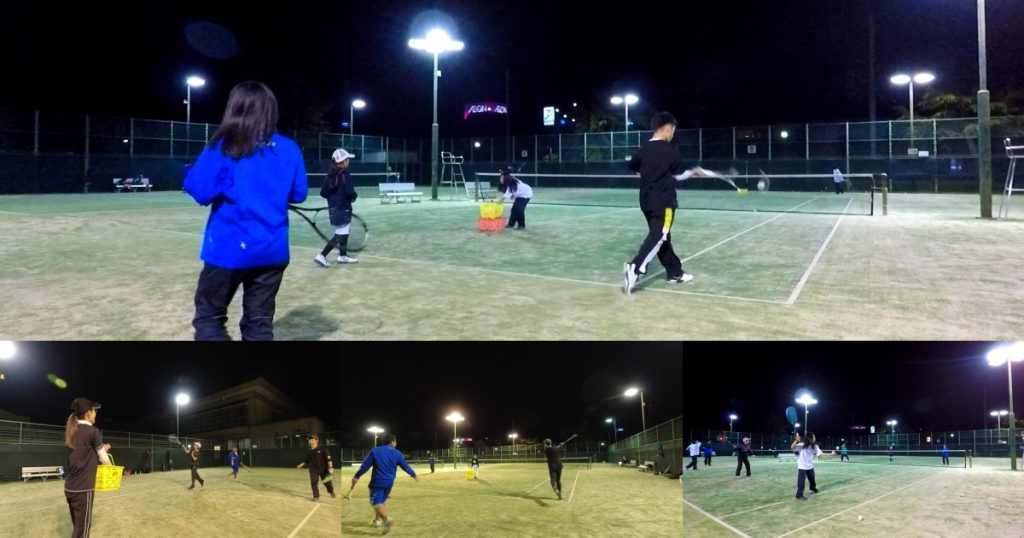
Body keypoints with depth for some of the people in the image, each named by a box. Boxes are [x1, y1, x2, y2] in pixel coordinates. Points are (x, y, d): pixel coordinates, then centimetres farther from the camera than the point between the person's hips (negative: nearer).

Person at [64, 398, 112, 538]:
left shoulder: (72, 432, 11)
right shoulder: (93, 431, -10)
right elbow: (104, 459, -2)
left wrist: (101, 449, 19)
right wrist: (109, 465, 16)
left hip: (69, 488, 8)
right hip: (83, 489, -8)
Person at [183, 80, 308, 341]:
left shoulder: (224, 147, -10)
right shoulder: (289, 150, 2)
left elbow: (200, 191, -12)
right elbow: (298, 194, 10)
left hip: (230, 249, -4)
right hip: (273, 250, 4)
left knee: (209, 317, 9)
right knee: (259, 323, 12)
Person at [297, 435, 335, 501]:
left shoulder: (322, 450, -9)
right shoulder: (309, 452, 7)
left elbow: (328, 459, -13)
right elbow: (307, 461, 20)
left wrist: (330, 467, -22)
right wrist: (301, 465, 8)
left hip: (324, 470, -3)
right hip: (314, 470, 3)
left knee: (327, 482, 2)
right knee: (313, 483, -8)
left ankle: (331, 492, 34)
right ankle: (316, 496, 8)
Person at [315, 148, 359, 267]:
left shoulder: (330, 174, 6)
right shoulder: (344, 174, -15)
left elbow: (323, 192, 7)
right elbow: (350, 191, -23)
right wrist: (354, 196, -2)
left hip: (333, 208, 8)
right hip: (342, 208, -8)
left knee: (344, 233, 20)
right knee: (340, 235, -4)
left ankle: (343, 256, 27)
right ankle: (322, 256, -11)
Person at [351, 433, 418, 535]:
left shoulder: (375, 451, -7)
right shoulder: (397, 454, -1)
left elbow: (365, 466, -6)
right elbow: (405, 467, 7)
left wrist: (356, 477, 6)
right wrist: (414, 475, 24)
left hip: (377, 482, -4)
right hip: (389, 482, 4)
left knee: (376, 502, -6)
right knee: (382, 500, 23)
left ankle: (386, 519, -30)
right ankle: (378, 520, 29)